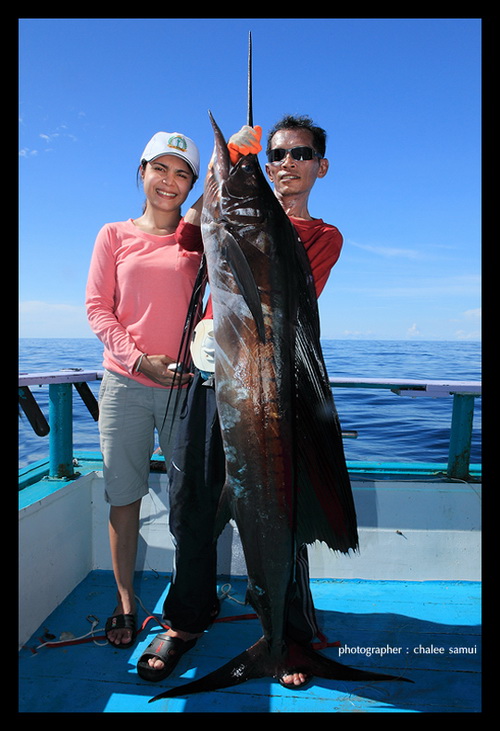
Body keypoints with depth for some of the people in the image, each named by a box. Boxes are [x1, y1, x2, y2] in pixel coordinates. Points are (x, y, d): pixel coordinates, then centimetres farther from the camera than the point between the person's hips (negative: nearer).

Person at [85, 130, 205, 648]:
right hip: (125, 382, 0)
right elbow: (97, 308, 3)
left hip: (185, 383, 0)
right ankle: (125, 605, 21)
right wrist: (138, 358, -9)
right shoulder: (114, 235, 10)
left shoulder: (201, 236, 10)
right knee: (124, 495, 5)